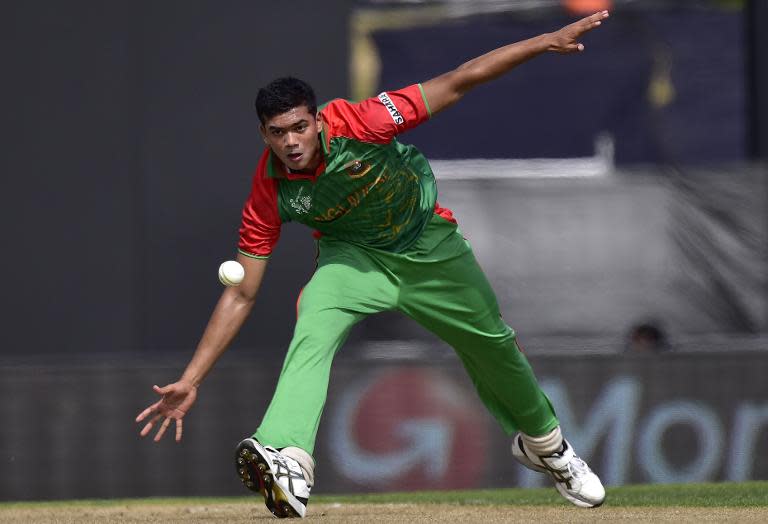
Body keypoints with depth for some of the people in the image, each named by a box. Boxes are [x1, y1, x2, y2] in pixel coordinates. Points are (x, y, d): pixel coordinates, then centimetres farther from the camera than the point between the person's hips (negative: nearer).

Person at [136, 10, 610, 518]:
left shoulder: (358, 124, -33)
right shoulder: (269, 194, -26)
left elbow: (456, 83, -27)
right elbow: (241, 295, -20)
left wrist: (547, 41, -30)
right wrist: (190, 381, -26)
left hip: (429, 244, 1)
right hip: (354, 257, -1)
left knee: (494, 345, 14)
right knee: (313, 328, -31)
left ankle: (542, 443, 44)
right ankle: (288, 463, -48)